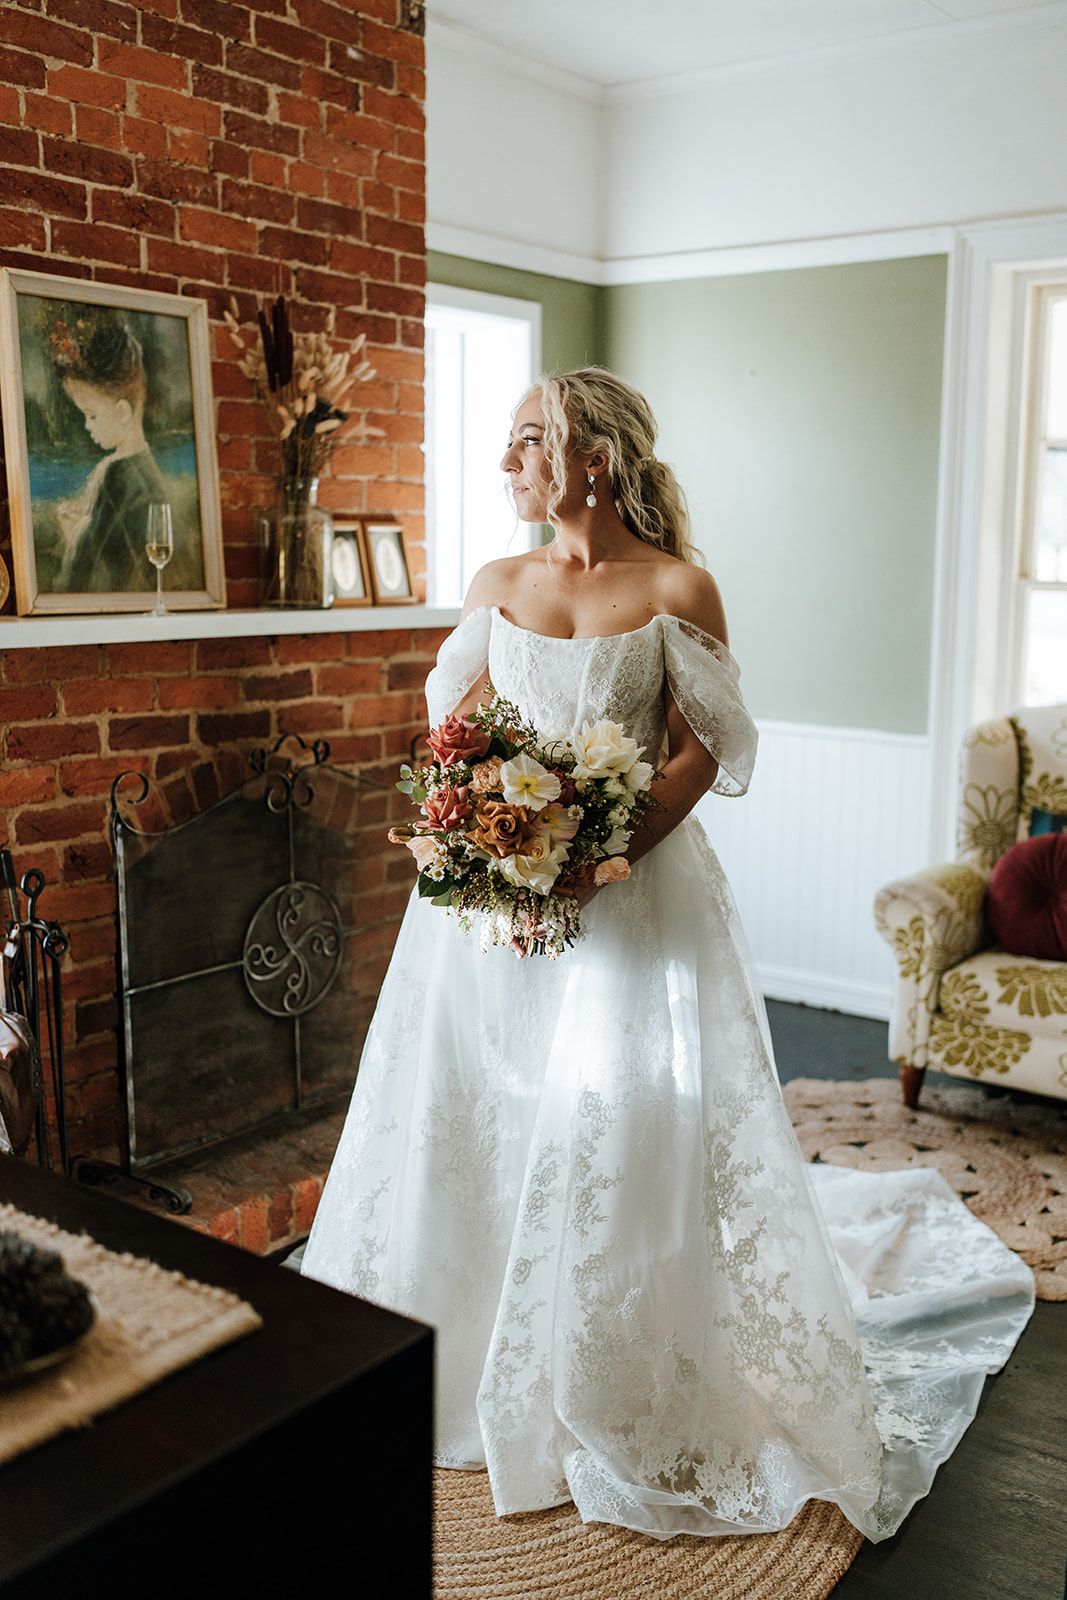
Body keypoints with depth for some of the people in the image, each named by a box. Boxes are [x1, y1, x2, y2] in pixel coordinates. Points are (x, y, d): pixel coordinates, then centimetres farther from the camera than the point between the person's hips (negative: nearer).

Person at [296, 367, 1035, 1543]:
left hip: (632, 895, -4)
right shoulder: (497, 586, 7)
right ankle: (461, 1363, 34)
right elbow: (451, 726, 12)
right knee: (472, 1117, 11)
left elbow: (710, 749, -7)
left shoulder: (676, 589, -6)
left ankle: (632, 1407, 22)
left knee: (624, 1130, -1)